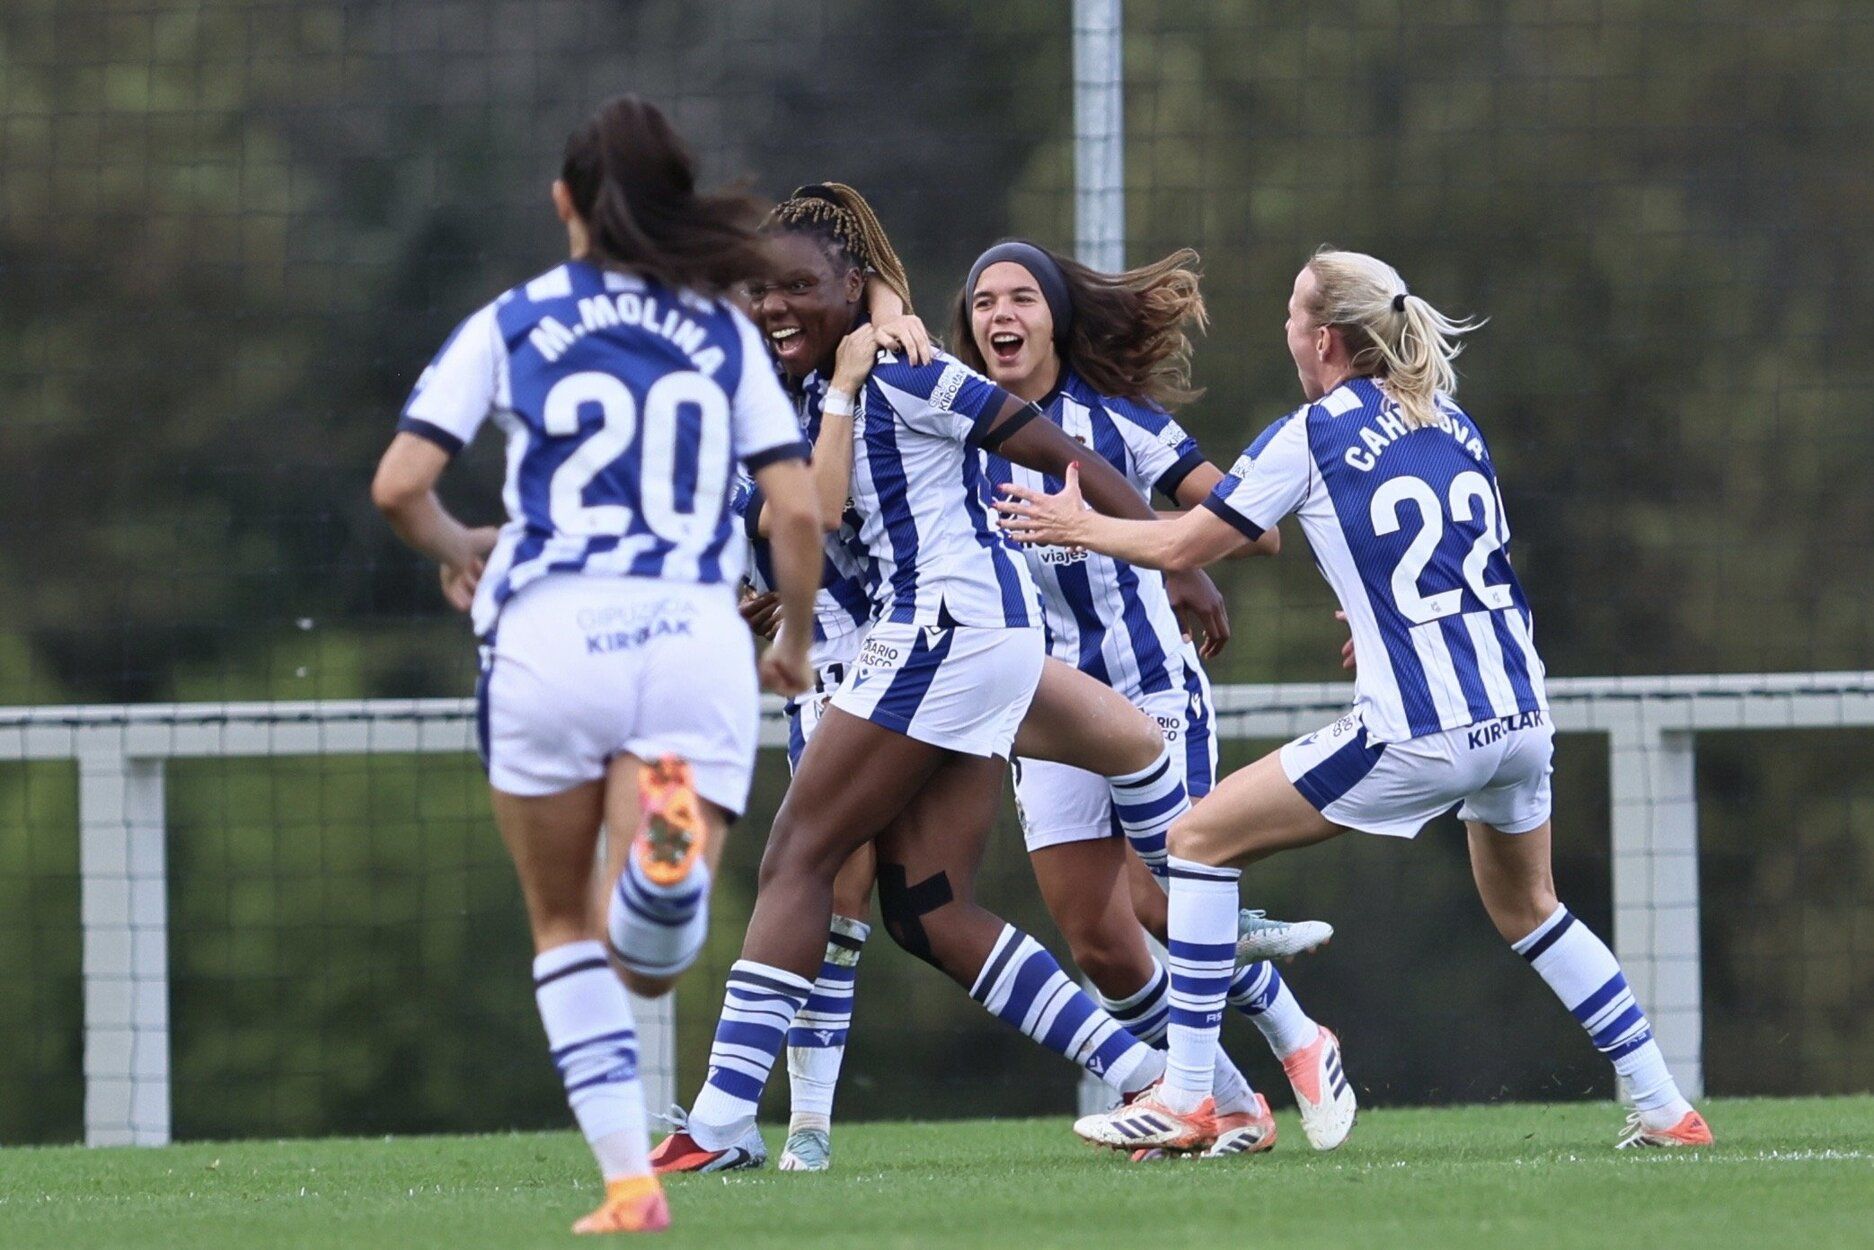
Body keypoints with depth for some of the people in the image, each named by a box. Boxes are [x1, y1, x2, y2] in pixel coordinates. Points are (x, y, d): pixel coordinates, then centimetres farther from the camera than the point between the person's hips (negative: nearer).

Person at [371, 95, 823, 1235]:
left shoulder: (510, 325, 8)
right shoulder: (723, 331, 12)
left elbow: (399, 486, 0)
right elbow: (798, 511, 6)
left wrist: (459, 551, 22)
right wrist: (797, 641, 24)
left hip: (551, 633, -1)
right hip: (695, 640, 1)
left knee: (567, 928, 18)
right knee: (651, 963, -4)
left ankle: (629, 1180, 4)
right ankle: (673, 848, -40)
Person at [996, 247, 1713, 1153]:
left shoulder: (1309, 439, -3)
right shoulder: (1454, 424, 14)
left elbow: (1182, 546, 5)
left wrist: (1078, 524, 21)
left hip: (1418, 736, -7)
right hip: (1520, 714, 7)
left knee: (1202, 839, 5)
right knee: (1527, 909, 28)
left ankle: (1186, 1099, 2)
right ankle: (1663, 1106, 23)